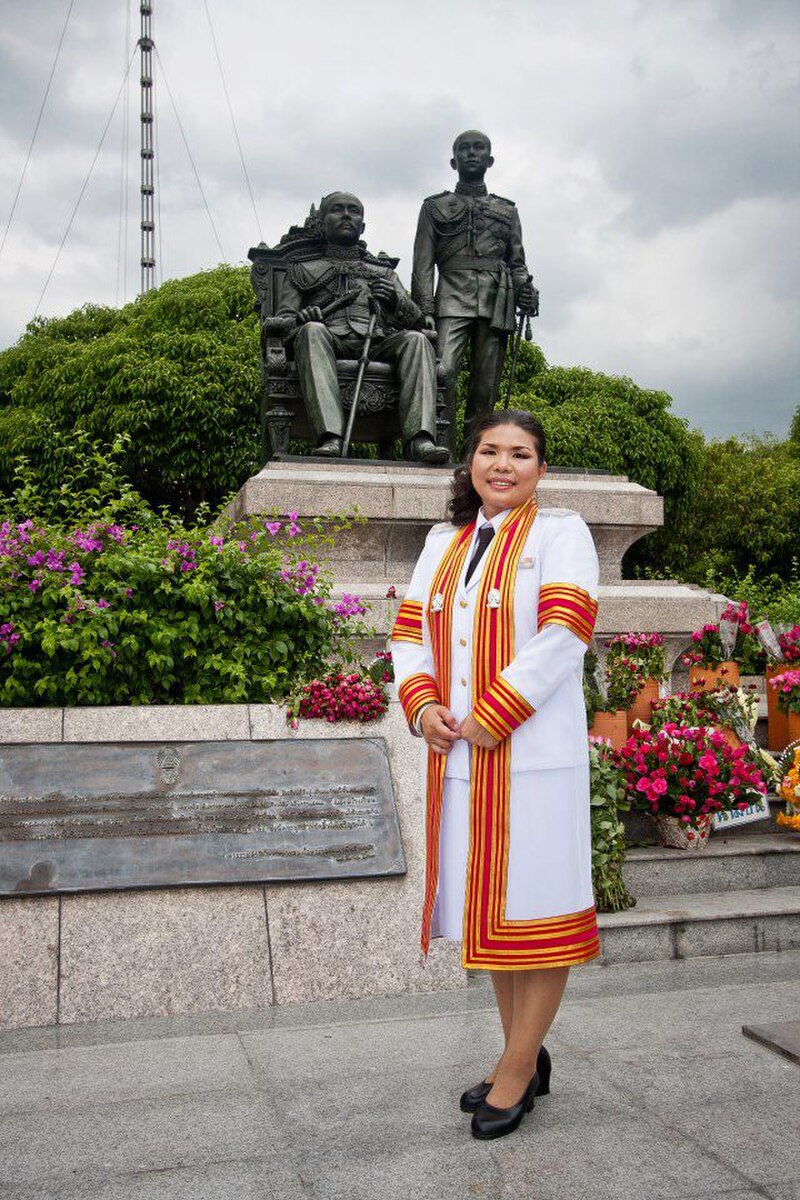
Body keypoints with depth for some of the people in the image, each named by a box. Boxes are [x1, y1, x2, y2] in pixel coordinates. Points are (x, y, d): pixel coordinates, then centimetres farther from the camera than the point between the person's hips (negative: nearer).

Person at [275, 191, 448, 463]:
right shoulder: (304, 270, 29)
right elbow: (282, 320, 17)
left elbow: (415, 319, 21)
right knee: (312, 331, -36)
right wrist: (300, 320, -9)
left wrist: (395, 300, -3)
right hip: (331, 343, -2)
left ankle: (419, 439, -46)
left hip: (377, 345, 2)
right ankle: (330, 438, -52)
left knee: (416, 340, -29)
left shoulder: (383, 272, 33)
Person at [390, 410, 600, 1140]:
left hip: (532, 755, -6)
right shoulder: (444, 541, 16)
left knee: (535, 905, 1)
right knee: (491, 905, 14)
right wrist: (422, 703, -6)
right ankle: (526, 1060, 29)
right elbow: (410, 629, 12)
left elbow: (564, 634, -14)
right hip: (458, 756, 6)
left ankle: (517, 1069, 15)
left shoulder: (559, 532, -3)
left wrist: (493, 716, -17)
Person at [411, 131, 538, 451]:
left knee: (485, 387, -5)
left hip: (497, 304, 3)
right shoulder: (435, 207, 19)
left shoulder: (507, 210, 27)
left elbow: (517, 262, 23)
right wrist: (425, 311, -5)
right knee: (442, 371, -24)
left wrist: (525, 288, -1)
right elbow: (423, 265, 10)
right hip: (453, 299, -2)